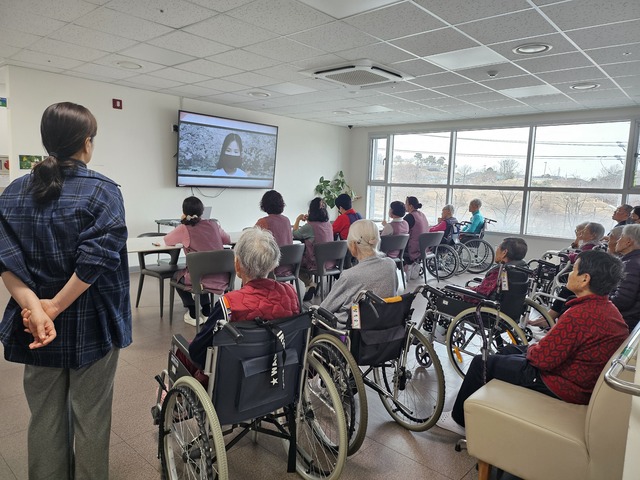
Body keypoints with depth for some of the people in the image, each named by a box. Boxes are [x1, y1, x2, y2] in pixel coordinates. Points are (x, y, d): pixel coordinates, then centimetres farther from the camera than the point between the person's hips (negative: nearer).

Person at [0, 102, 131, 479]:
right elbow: (96, 259, -24)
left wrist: (33, 306, -16)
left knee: (45, 418, 19)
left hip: (35, 325, 5)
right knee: (90, 420, 11)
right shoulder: (103, 191, -13)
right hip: (91, 325, -4)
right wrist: (54, 307, -16)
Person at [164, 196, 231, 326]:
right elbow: (227, 239, 19)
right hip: (222, 278, 4)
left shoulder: (184, 229, -8)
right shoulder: (213, 224, 3)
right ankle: (206, 312, 37)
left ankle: (193, 314, 27)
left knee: (177, 276, 29)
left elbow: (167, 240, 9)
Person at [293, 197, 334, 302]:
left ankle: (310, 284, 14)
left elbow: (295, 234, -4)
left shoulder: (309, 227, -21)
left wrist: (298, 219, 7)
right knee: (304, 259, 31)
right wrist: (309, 220, 15)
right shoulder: (329, 225, -1)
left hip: (316, 263, -6)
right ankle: (311, 285, 26)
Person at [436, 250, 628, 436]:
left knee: (481, 363, 1)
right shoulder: (609, 309, 0)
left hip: (562, 385, -10)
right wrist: (536, 347, 4)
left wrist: (531, 349, -6)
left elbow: (542, 358, -27)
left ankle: (459, 421, 21)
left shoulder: (580, 315, -31)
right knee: (510, 351, 26)